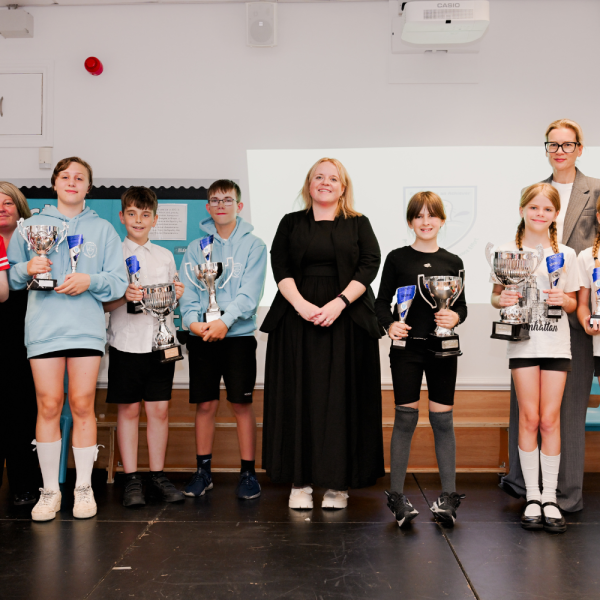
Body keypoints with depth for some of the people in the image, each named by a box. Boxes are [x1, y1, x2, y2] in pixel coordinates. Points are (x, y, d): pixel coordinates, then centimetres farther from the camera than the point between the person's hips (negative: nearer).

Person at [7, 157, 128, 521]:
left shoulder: (102, 229, 13)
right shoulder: (32, 225, 14)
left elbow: (118, 282, 6)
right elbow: (11, 277, 14)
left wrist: (91, 280, -12)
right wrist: (27, 269, -7)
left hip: (87, 328, 0)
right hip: (44, 327, 0)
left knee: (82, 405, 0)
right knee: (49, 406, -1)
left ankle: (84, 487, 11)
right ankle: (50, 490, 9)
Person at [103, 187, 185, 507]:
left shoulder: (166, 256, 13)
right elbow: (103, 304, -2)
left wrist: (178, 295, -2)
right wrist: (124, 296, -20)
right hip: (126, 342, -3)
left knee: (159, 409, 4)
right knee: (128, 410, 2)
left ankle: (158, 476, 14)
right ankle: (131, 479, 10)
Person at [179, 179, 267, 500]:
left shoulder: (253, 245, 3)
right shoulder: (196, 248, 11)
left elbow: (250, 291, -8)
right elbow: (188, 290, 3)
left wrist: (225, 321, -21)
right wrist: (192, 320, -16)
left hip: (238, 334, -2)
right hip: (201, 337, 2)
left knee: (242, 404, 0)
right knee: (205, 404, 7)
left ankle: (248, 472, 10)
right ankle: (203, 470, 18)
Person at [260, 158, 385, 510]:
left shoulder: (359, 224, 11)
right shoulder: (291, 224, 13)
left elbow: (370, 265, -2)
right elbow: (280, 267, 2)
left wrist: (339, 303, -15)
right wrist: (300, 304, -14)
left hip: (346, 320, 0)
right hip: (297, 319, 1)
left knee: (343, 398, -1)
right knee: (300, 398, 0)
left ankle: (339, 483, 6)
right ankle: (300, 481, 6)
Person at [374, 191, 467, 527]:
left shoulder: (453, 262, 8)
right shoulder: (397, 258, 2)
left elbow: (462, 305, 10)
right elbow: (382, 302, 3)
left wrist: (455, 317, -11)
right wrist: (389, 325, -15)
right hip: (406, 347, -1)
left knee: (443, 420, 4)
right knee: (406, 418, 1)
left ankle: (449, 496, 13)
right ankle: (397, 495, 11)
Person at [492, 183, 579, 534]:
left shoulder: (566, 255, 7)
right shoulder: (508, 252, 4)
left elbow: (573, 303, 11)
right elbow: (496, 295, 8)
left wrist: (563, 300, -11)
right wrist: (502, 300, -14)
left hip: (557, 344, 1)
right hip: (523, 343, -1)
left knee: (550, 419, 1)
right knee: (529, 418, 0)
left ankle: (550, 498, 10)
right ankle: (532, 497, 10)